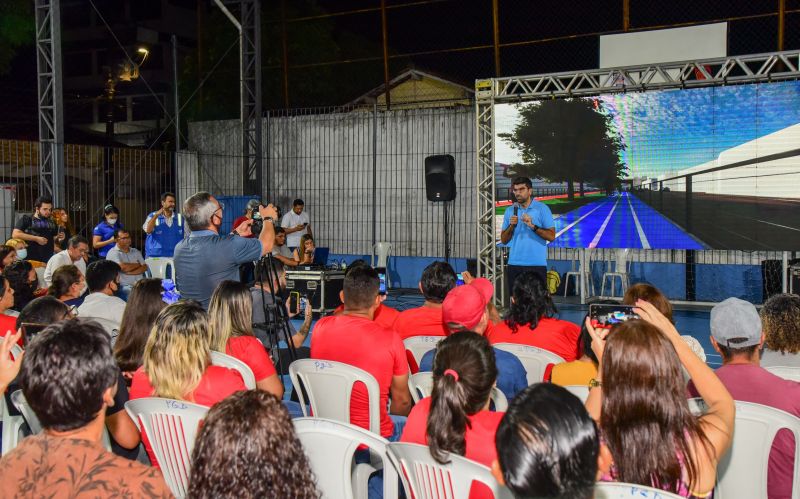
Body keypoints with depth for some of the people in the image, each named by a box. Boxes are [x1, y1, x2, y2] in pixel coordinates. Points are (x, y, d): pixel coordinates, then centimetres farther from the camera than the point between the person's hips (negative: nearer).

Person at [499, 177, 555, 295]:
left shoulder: (542, 209, 1)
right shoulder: (510, 211, 11)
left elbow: (551, 236, -6)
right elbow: (504, 240, 10)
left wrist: (533, 226, -17)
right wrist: (511, 226, -8)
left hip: (537, 264, -3)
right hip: (514, 265, 3)